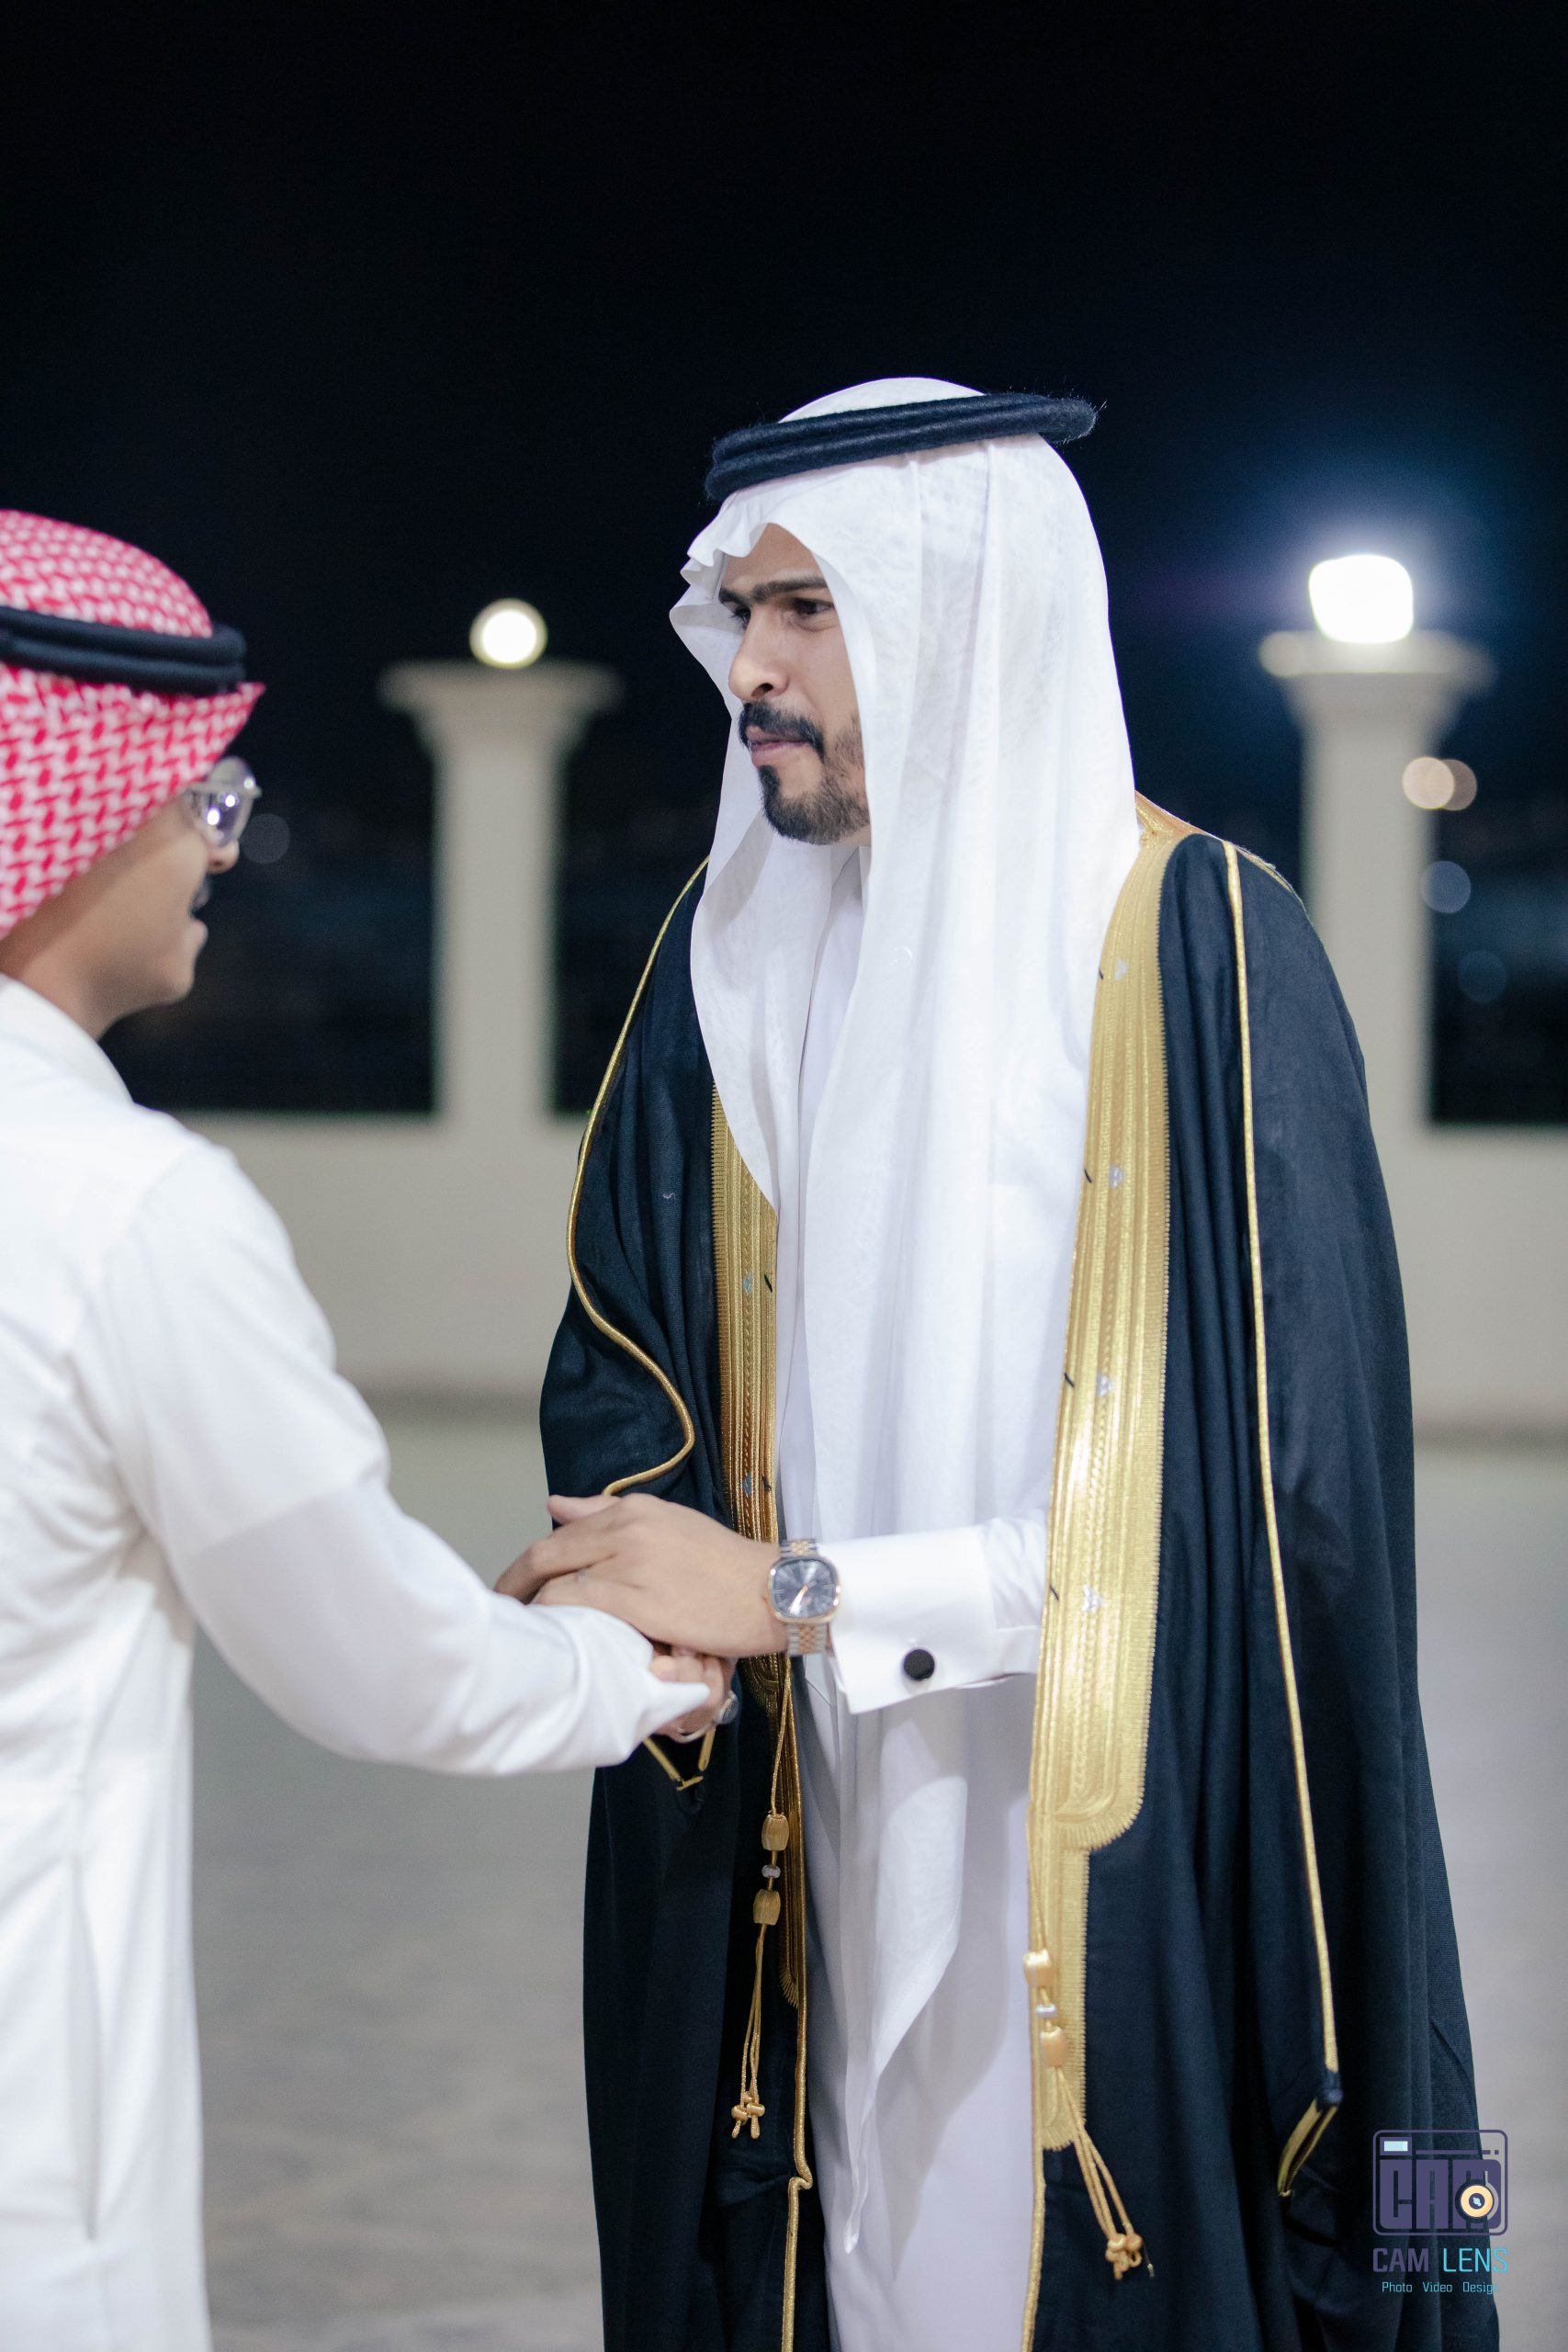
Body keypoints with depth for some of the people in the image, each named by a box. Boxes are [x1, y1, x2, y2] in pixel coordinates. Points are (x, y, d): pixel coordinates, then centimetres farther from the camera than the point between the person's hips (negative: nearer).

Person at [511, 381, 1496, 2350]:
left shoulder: (1195, 945, -11)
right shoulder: (737, 952, 7)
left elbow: (1262, 1472, -16)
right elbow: (619, 1360, 11)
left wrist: (794, 1595, -16)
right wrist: (640, 1549, -13)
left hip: (1113, 1880, -4)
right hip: (825, 1863, 5)